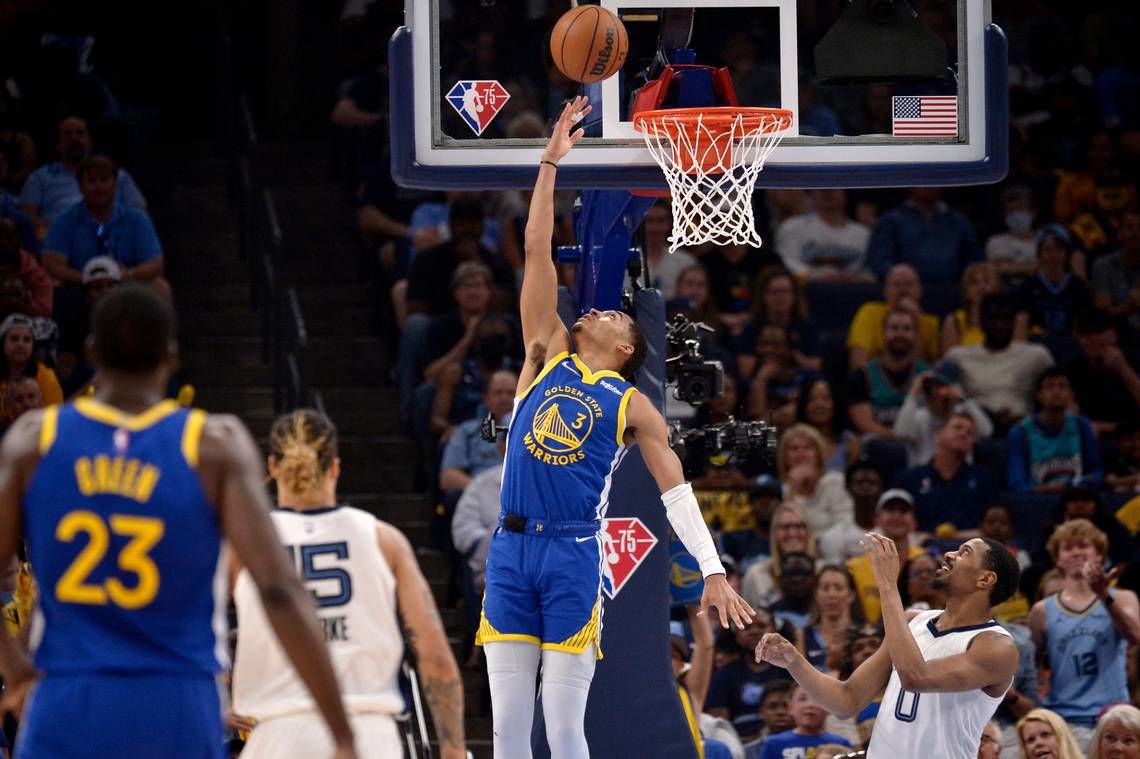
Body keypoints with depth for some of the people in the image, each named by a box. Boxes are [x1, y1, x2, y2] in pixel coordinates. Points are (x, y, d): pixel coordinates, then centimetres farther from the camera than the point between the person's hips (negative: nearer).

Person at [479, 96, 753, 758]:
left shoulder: (632, 406, 9)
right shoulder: (547, 357, 15)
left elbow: (678, 492, 8)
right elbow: (538, 254, 13)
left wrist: (714, 571, -1)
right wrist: (551, 164, 9)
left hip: (574, 553, -3)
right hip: (511, 548, 3)